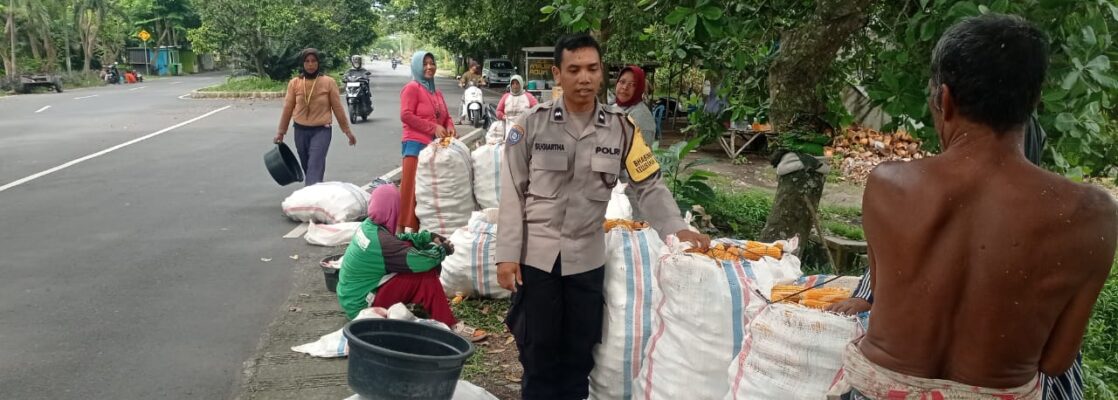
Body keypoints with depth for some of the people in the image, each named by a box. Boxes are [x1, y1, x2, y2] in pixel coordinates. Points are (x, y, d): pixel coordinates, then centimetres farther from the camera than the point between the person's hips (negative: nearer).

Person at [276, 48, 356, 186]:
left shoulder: (328, 82, -5)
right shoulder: (294, 83, 0)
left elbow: (337, 108, 0)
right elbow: (288, 108, 5)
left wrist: (347, 130, 3)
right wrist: (281, 132, 7)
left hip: (321, 130, -3)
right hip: (300, 131, 3)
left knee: (315, 168, -15)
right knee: (307, 168, 14)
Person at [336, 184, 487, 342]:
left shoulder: (369, 226, 0)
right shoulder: (381, 241, -27)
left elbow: (399, 240, 12)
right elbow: (422, 260, -29)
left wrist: (430, 237, -1)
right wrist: (442, 250, -9)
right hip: (362, 306, -9)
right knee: (425, 274, -18)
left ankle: (419, 304, 13)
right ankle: (449, 327, -12)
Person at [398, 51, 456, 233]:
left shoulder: (437, 92, 21)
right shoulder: (412, 88, -4)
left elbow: (447, 117, 23)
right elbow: (406, 115, -14)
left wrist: (450, 129, -1)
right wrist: (434, 128, -15)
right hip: (416, 144, -8)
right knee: (413, 186, -10)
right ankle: (407, 228, -8)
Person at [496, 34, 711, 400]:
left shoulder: (621, 128, -2)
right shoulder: (532, 124, -7)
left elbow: (649, 186, -1)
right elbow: (513, 193, -4)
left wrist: (677, 229, -17)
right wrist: (507, 254, -7)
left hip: (587, 258, 2)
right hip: (536, 254, -1)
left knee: (579, 352, 14)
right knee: (537, 350, 10)